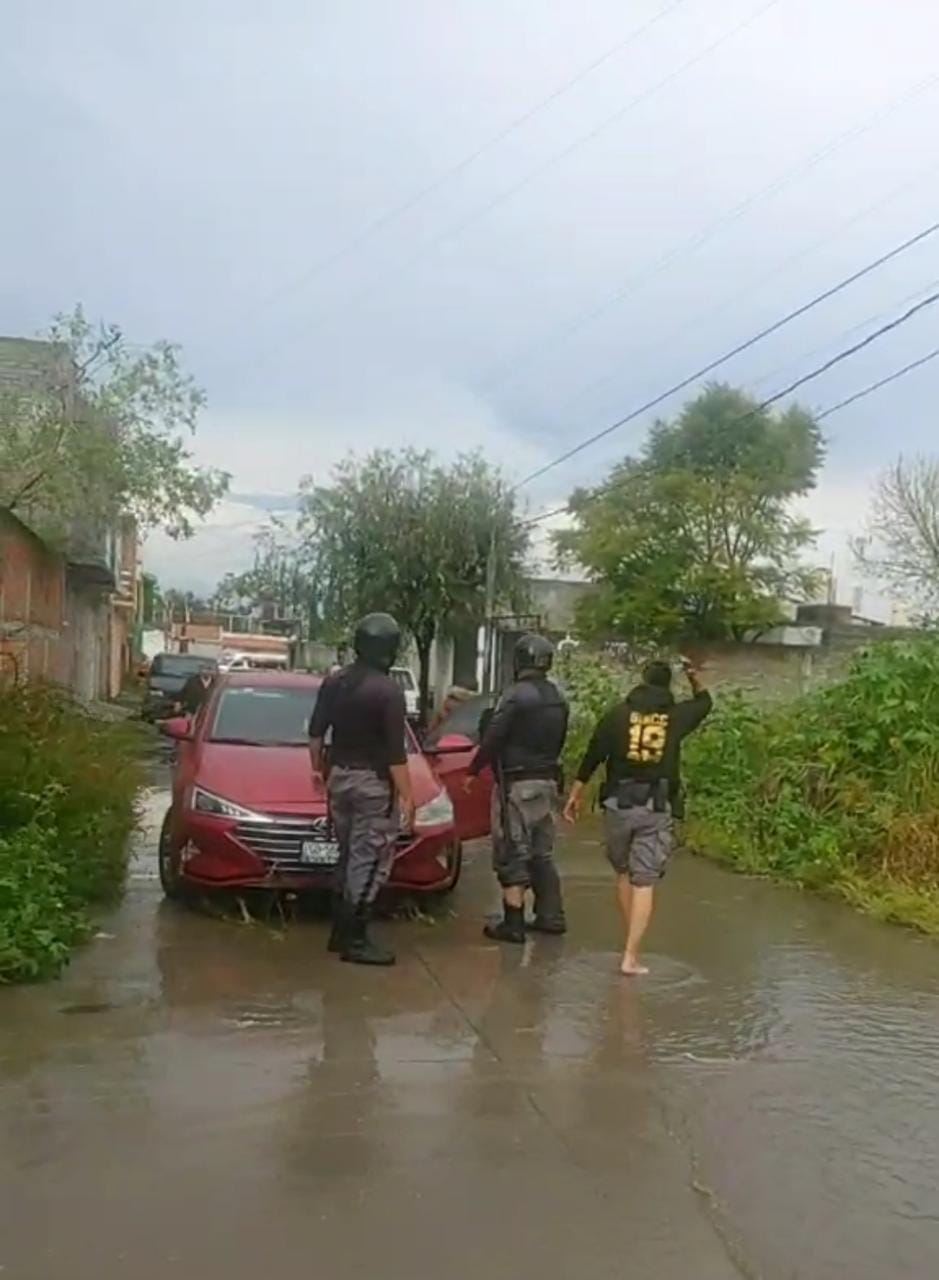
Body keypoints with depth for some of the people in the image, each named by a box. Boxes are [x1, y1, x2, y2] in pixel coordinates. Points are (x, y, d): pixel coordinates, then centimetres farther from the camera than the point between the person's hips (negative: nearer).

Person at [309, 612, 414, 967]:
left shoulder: (333, 682, 4)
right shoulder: (388, 691, -16)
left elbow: (315, 733, 11)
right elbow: (395, 752, -17)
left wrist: (319, 769, 24)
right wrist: (406, 796, -11)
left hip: (339, 777, 7)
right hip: (373, 783, -7)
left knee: (347, 856, 17)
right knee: (369, 862, -1)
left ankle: (340, 931, 24)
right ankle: (355, 941, 1)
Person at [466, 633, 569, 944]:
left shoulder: (516, 695, -17)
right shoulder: (557, 698, 8)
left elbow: (492, 739, -16)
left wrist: (473, 771, -4)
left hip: (517, 784, -8)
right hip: (547, 781, 8)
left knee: (512, 855, -2)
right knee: (541, 853, 17)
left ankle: (513, 924, -1)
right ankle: (551, 916, 21)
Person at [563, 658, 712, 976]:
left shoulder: (618, 714, 2)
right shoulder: (677, 716, 3)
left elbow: (592, 756, 2)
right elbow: (704, 701, 25)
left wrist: (575, 794, 8)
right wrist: (694, 676, 32)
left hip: (619, 804, 1)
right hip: (657, 808, -1)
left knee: (623, 872, 20)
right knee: (645, 883, 0)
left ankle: (631, 945, 27)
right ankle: (631, 957, -4)